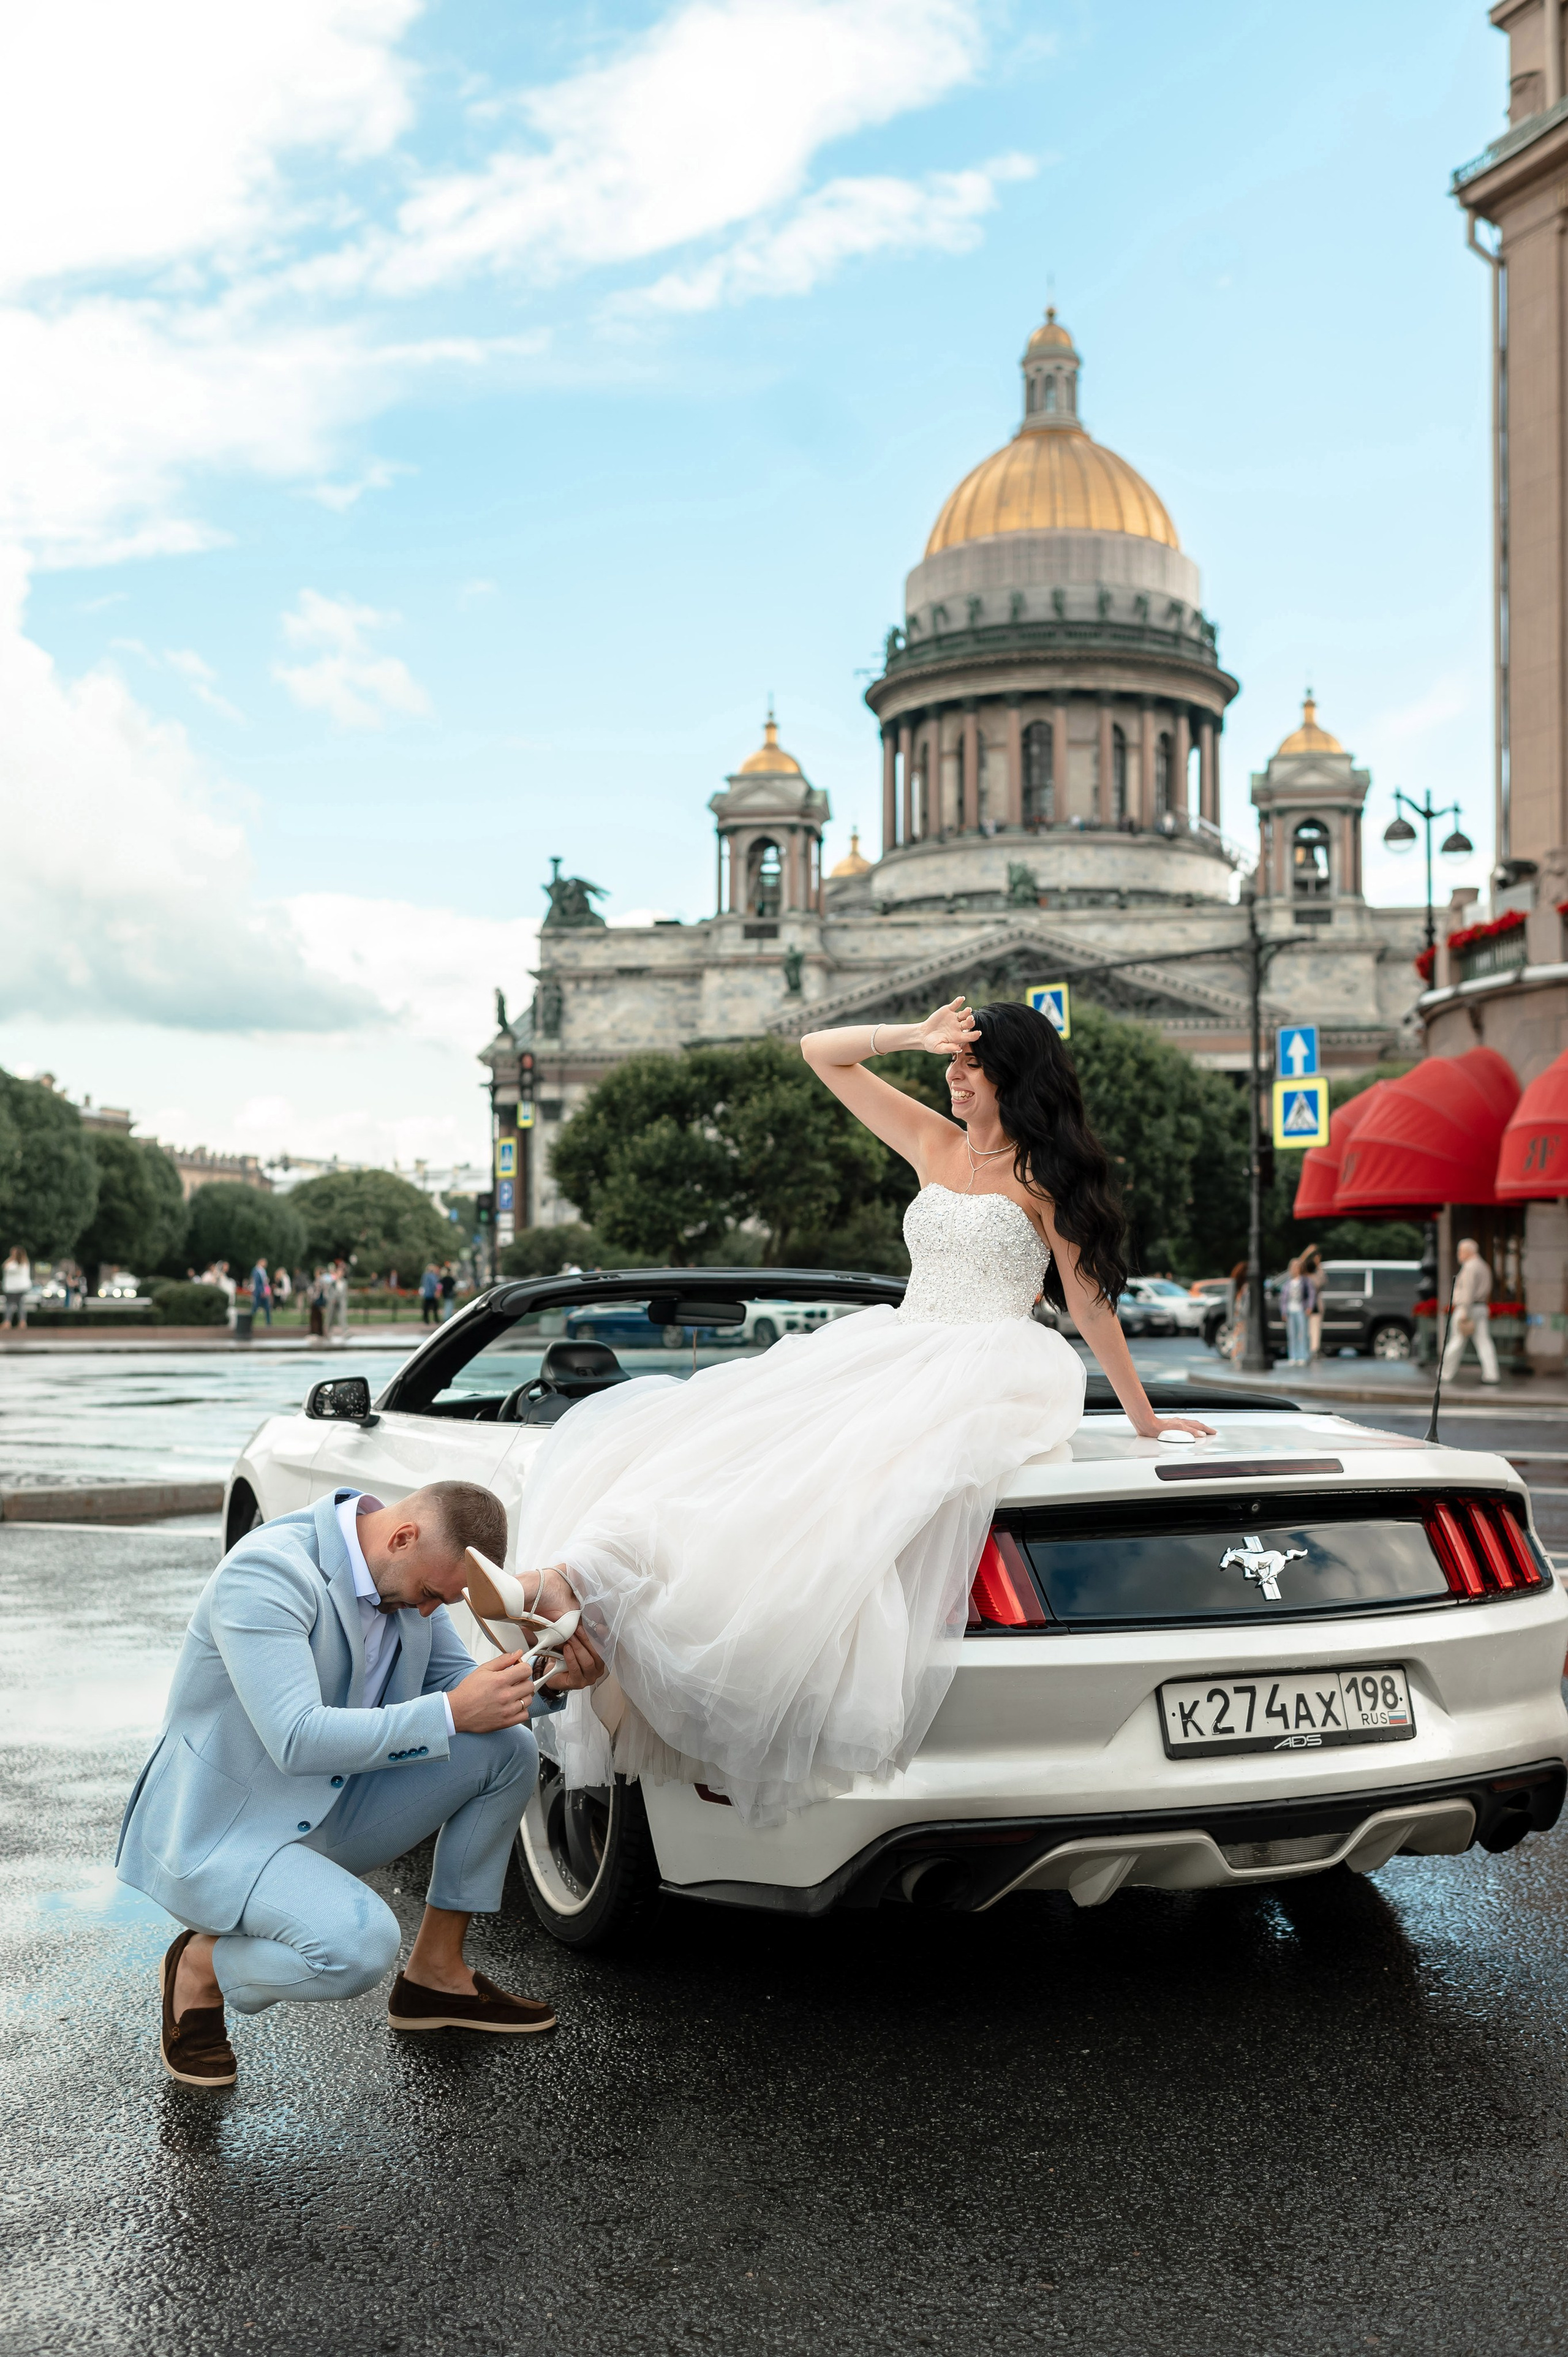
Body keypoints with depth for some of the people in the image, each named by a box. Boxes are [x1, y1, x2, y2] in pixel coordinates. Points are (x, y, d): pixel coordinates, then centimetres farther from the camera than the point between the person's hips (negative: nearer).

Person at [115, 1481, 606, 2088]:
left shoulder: (406, 1572, -1)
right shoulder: (266, 1572, -27)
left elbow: (458, 1681, 10)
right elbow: (296, 1740, -33)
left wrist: (549, 1683, -11)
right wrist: (452, 1714, -32)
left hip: (324, 1810, 9)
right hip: (218, 1834, -8)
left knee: (508, 1748, -3)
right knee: (361, 1946, -33)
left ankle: (436, 1976, 8)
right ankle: (200, 1968, -1)